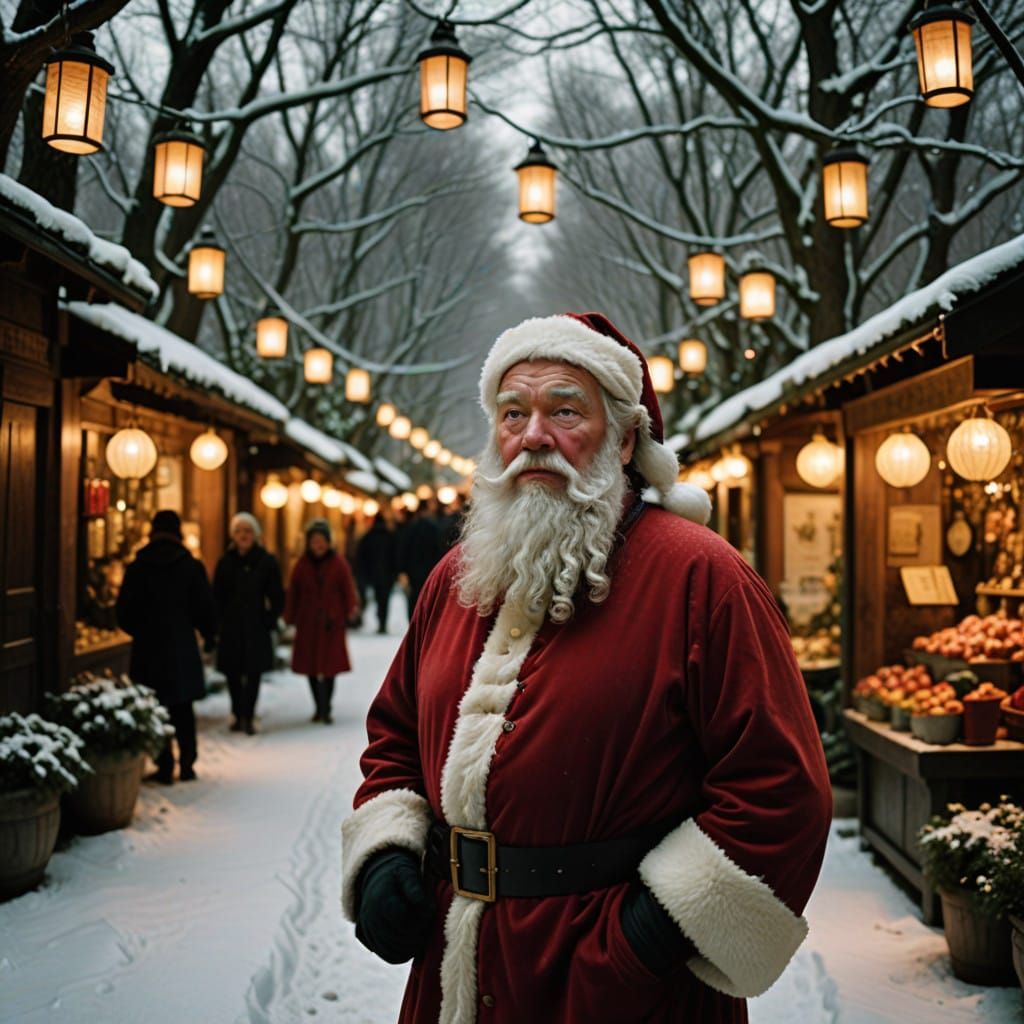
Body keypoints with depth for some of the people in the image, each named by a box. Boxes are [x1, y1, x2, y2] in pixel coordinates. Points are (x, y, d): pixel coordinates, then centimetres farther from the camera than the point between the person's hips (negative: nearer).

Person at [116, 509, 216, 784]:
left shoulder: (137, 567, -3)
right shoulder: (192, 566, -4)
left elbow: (124, 610, -1)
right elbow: (204, 607, -3)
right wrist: (209, 635, 13)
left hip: (147, 648, -1)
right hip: (182, 648, 1)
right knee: (183, 710, 12)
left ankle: (164, 767, 4)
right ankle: (187, 765, 15)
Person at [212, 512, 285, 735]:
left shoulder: (267, 561, 0)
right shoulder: (226, 562, 5)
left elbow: (277, 597, 3)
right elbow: (217, 596, 7)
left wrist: (270, 620, -3)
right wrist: (220, 622, -2)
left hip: (257, 626, -2)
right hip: (231, 627, 2)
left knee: (254, 672, -2)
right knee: (232, 671, 4)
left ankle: (248, 716, 7)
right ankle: (238, 714, 19)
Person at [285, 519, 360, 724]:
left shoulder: (339, 563, 0)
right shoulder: (301, 565, 4)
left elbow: (348, 589, -1)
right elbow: (293, 593, 5)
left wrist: (351, 608, -11)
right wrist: (290, 618, 3)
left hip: (332, 624, -2)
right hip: (308, 624, 2)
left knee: (329, 667, -4)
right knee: (310, 667, 5)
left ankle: (326, 709, 3)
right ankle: (319, 707, 17)